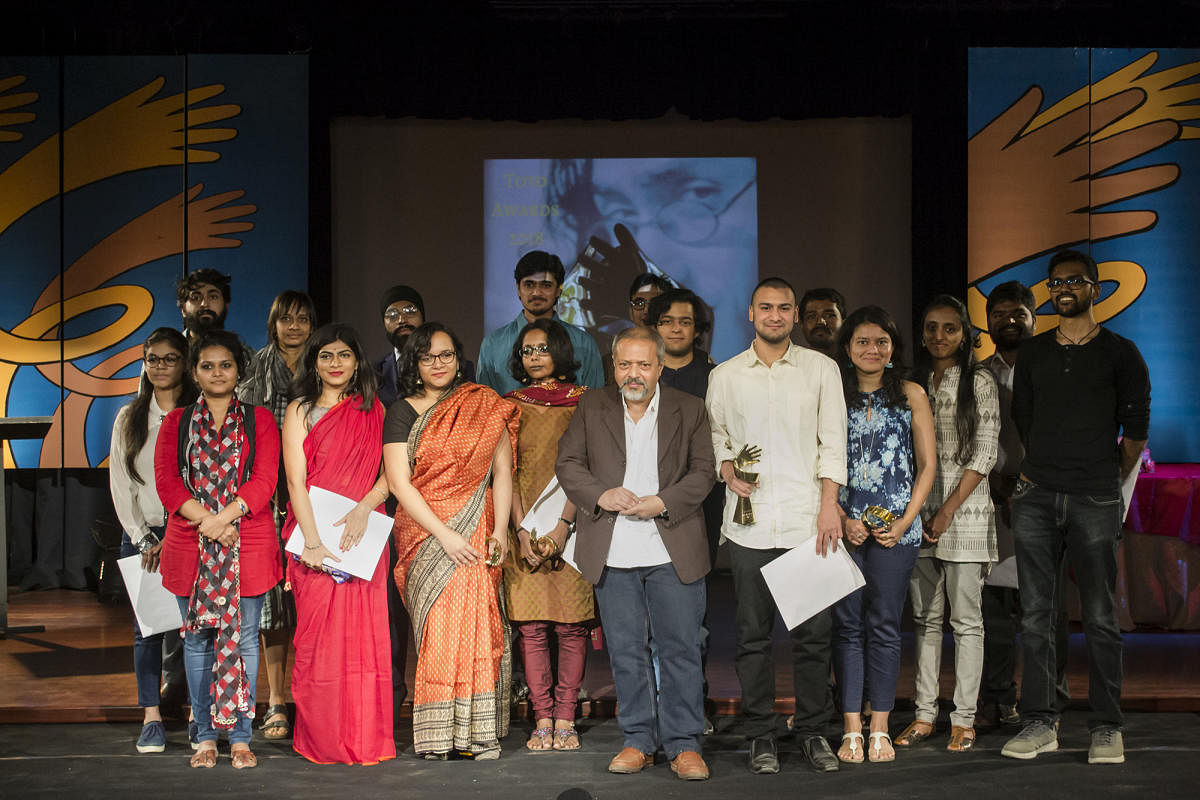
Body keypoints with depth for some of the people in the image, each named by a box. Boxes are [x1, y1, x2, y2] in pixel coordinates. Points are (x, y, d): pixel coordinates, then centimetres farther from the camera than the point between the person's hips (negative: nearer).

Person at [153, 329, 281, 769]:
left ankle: (240, 736, 6)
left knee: (243, 638, 0)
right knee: (197, 639, 5)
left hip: (248, 545, -1)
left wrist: (223, 517, -16)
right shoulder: (176, 423, 12)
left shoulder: (258, 420, 8)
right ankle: (205, 736, 12)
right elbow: (166, 481, 1)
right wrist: (207, 522, -13)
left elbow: (264, 480, -3)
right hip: (190, 546, 1)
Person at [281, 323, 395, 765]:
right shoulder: (300, 411, 6)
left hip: (362, 538, 2)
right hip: (315, 539, -2)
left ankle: (365, 738, 8)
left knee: (365, 635, -1)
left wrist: (363, 506, -12)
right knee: (320, 639, -4)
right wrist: (312, 542, -14)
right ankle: (323, 740, 6)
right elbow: (296, 480, -3)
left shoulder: (373, 411, 13)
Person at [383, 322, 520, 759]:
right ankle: (437, 734, -1)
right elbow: (399, 482, -2)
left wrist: (500, 529, -5)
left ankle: (481, 731, -3)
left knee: (474, 621, -8)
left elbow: (502, 470, 7)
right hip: (424, 534, -1)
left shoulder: (485, 406, 9)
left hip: (475, 532, 1)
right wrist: (444, 534, -10)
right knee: (437, 628, -6)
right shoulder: (402, 412, 5)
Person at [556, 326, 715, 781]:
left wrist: (662, 503, -13)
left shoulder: (689, 410, 6)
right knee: (625, 650, 7)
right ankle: (639, 741, 18)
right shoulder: (592, 408, 9)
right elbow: (568, 463, 6)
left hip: (673, 551, -1)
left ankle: (683, 744, 10)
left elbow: (702, 472, 2)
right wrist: (601, 495, -11)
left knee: (680, 648, 0)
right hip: (614, 553, 1)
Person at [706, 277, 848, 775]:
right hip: (749, 523, 1)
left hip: (808, 520, 0)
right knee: (753, 634, 3)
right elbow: (715, 438, 16)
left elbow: (833, 441, 5)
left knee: (814, 631, 1)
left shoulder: (821, 369, 7)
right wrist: (728, 472, -5)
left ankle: (812, 731, 14)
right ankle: (761, 735, 14)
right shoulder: (724, 376, 9)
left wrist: (829, 504, -4)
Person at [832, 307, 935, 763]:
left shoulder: (911, 395, 7)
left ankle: (880, 730, 8)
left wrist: (905, 521, -5)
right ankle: (851, 730, 5)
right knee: (847, 625, 1)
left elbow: (927, 465, 6)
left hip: (896, 529, 0)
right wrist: (843, 519, -8)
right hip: (845, 527, 0)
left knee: (884, 626, 2)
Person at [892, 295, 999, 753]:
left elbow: (984, 454, -6)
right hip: (917, 511, 4)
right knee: (925, 617, 8)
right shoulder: (912, 384, 12)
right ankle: (925, 714, 14)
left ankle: (964, 719, 4)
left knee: (966, 620, -1)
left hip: (964, 509, -4)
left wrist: (948, 511, -12)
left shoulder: (979, 383, -1)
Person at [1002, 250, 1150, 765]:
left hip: (1094, 501, -3)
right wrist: (1032, 473, 14)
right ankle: (1039, 723, 8)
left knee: (1100, 617, -2)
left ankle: (1106, 728, 6)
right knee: (1035, 614, 2)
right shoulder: (1032, 353, 14)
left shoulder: (1119, 353, 3)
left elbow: (1136, 429, 5)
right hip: (1036, 499, 3)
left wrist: (1108, 482, 8)